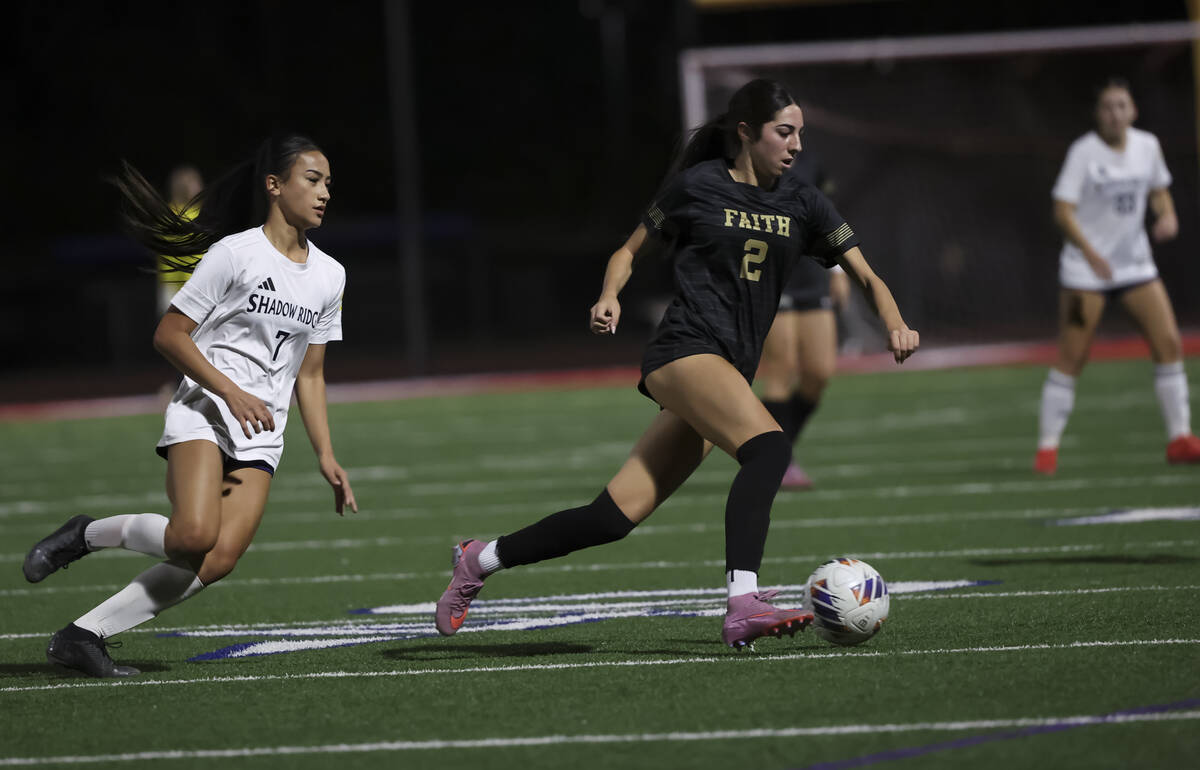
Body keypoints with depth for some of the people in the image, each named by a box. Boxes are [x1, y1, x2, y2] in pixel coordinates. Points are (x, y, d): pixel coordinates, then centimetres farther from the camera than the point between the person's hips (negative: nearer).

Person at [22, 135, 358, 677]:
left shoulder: (329, 275, 13)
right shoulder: (235, 253, -6)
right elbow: (169, 336, -7)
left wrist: (326, 456, 13)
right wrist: (232, 392, -16)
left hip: (261, 433, 6)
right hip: (203, 409, -6)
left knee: (218, 561, -15)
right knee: (193, 535, -29)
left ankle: (84, 635, -7)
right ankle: (86, 534, -1)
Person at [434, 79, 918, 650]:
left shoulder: (801, 204, 13)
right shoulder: (696, 186, 2)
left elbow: (866, 276, 10)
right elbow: (630, 250, 13)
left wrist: (895, 324, -9)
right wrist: (609, 298, -6)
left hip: (732, 373, 5)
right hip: (685, 350, -5)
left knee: (617, 515, -1)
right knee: (768, 446, -31)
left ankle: (481, 560, 15)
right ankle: (742, 604, -40)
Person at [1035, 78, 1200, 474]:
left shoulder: (1148, 145, 2)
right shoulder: (1083, 151, -12)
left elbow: (1159, 191, 18)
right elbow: (1063, 210, -17)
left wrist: (1167, 215, -5)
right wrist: (1089, 251, -32)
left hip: (1135, 263, 5)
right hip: (1085, 270, -5)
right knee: (1071, 358, -6)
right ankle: (1047, 446, 3)